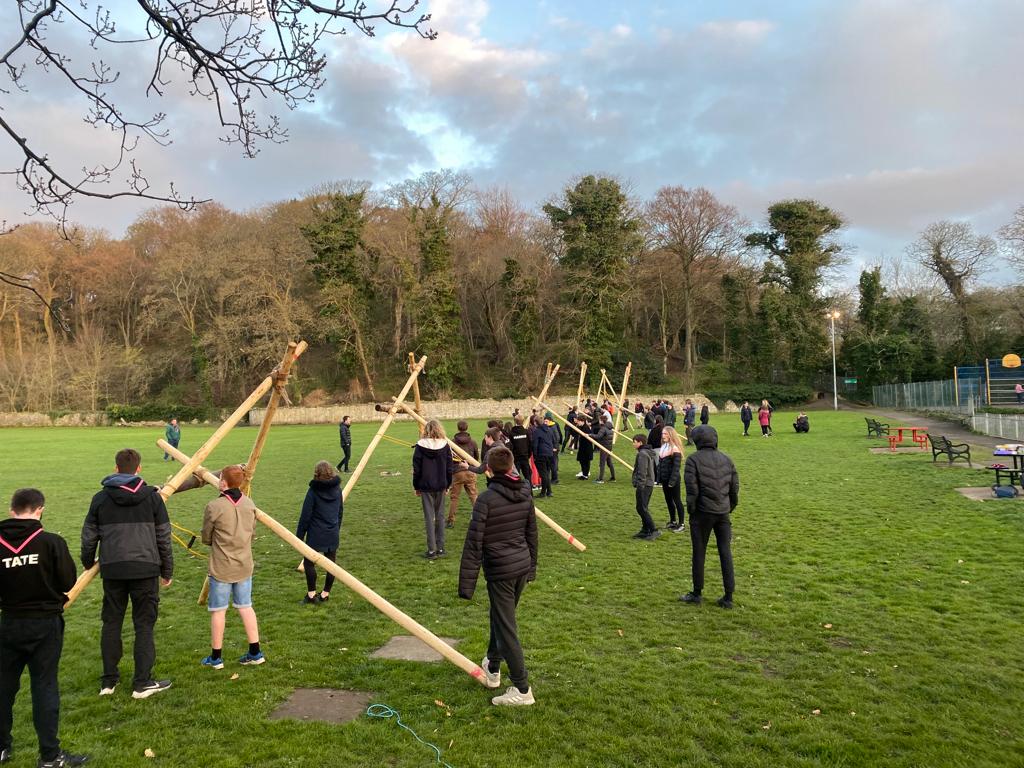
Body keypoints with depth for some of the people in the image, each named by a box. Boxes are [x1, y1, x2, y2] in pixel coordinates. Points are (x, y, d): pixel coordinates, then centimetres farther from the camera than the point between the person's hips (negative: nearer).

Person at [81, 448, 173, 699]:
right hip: (145, 569, -2)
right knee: (144, 625, 5)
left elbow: (89, 536, 11)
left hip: (112, 570, 2)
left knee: (111, 623, 15)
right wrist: (167, 571, 12)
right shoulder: (152, 497, -1)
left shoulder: (100, 498, 4)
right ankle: (142, 683, 8)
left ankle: (108, 681, 22)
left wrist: (88, 563, 30)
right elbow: (164, 538, 2)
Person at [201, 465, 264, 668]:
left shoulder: (214, 507, -16)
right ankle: (255, 653, 17)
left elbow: (206, 538, -4)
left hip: (221, 568, -5)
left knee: (218, 610, 8)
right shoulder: (249, 503, 0)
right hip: (245, 566, 5)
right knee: (245, 606, 13)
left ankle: (216, 657, 18)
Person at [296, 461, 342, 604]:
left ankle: (311, 595, 7)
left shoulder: (313, 491, -12)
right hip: (333, 534, 5)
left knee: (308, 562, 8)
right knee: (331, 563, 11)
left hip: (316, 534, -5)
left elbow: (305, 516, -10)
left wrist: (299, 535, -3)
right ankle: (326, 594, 19)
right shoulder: (337, 489, 2)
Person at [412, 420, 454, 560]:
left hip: (425, 486, -2)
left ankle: (431, 550, 2)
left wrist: (416, 486, 6)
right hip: (441, 486, 2)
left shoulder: (420, 446, -7)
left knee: (429, 517, 2)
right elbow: (449, 467, 3)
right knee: (440, 516, 11)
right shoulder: (445, 445, -2)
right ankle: (440, 548, 15)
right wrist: (448, 484, 14)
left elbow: (416, 468, -4)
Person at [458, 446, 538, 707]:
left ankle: (522, 689, 5)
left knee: (506, 628, 1)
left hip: (499, 570, -7)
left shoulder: (486, 499, -17)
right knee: (500, 617, 24)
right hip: (522, 566, 7)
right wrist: (531, 567, 25)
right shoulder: (526, 494, 2)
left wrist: (466, 584, -12)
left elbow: (474, 543, -16)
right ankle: (492, 667, 41)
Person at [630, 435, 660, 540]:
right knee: (644, 508, 15)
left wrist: (640, 485, -19)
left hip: (644, 485, -10)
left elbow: (642, 472, -21)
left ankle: (654, 530, -8)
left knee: (641, 508, -7)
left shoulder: (642, 454, -17)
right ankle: (645, 530, 20)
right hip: (650, 484, 10)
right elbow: (655, 468, 20)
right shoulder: (651, 452, 14)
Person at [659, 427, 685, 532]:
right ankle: (673, 521, 27)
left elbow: (676, 467, -17)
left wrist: (672, 481, -19)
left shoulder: (675, 449, -15)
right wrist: (660, 479, 11)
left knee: (677, 501, 1)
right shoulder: (663, 448, 9)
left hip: (673, 480, -8)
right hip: (665, 480, 8)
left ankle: (681, 524, 10)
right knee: (668, 500, 15)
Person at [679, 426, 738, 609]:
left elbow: (692, 488, -12)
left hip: (703, 512, -4)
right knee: (725, 553, 8)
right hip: (723, 512, 4)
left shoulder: (694, 459, -8)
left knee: (699, 552, 7)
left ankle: (697, 593, 17)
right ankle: (728, 597, 11)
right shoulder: (726, 459, 7)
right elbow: (735, 487, 8)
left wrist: (691, 510, -1)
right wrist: (730, 508, 18)